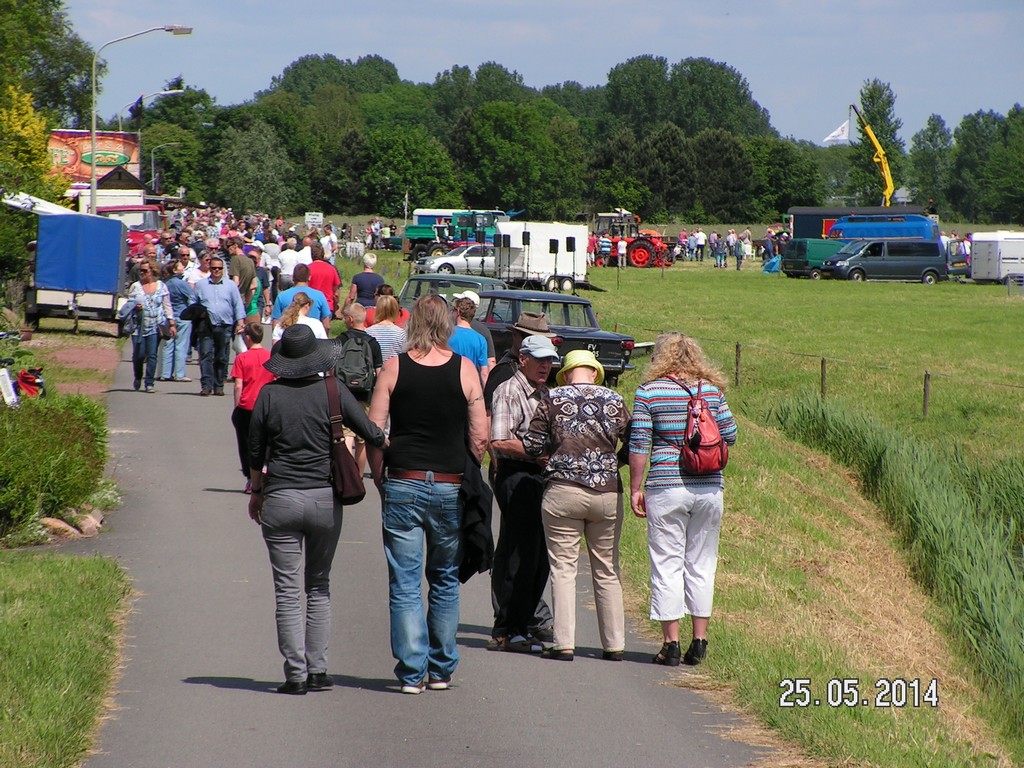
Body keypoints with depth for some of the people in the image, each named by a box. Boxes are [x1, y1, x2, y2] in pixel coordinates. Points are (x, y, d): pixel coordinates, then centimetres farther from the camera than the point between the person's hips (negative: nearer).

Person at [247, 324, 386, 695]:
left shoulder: (270, 394, -3)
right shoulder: (332, 392, -5)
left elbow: (255, 451, 4)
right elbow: (372, 434, -5)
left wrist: (256, 491, 19)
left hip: (280, 499, -1)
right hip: (325, 498, 1)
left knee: (288, 590, 3)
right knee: (319, 587, 13)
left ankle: (295, 674, 1)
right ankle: (317, 670, 11)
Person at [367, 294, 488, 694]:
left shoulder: (394, 367, -3)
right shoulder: (464, 369, -3)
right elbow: (479, 437, -2)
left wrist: (380, 480, 8)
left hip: (403, 484, -1)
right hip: (450, 486, 1)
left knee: (405, 585, 4)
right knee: (445, 582, 15)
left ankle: (411, 672, 0)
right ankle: (441, 670, 18)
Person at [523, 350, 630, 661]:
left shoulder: (553, 399, -1)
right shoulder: (614, 400, 4)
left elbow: (531, 445, -2)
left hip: (563, 491, -2)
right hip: (607, 493, 2)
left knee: (563, 568, 2)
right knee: (607, 571, 11)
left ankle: (564, 644, -4)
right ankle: (614, 644, 12)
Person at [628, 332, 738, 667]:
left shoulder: (648, 392, -4)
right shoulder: (712, 390, 4)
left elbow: (639, 445, -6)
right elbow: (730, 436, 7)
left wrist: (635, 488, 1)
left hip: (666, 488, -3)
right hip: (709, 487, 3)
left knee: (667, 565, 3)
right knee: (701, 565, 12)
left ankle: (671, 643, 3)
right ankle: (699, 640, 13)